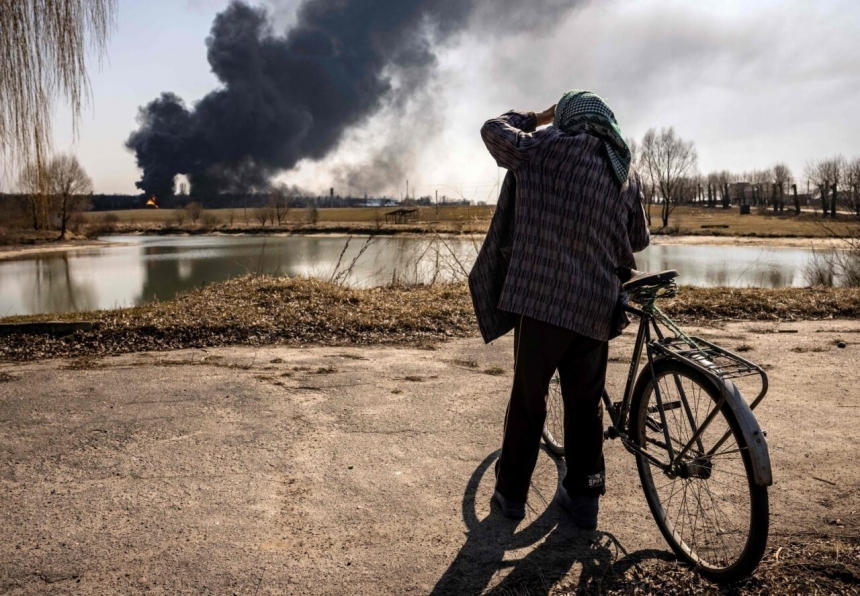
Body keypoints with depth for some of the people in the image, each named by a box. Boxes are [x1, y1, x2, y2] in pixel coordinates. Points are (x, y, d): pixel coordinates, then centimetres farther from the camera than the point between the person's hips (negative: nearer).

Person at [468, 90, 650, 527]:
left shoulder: (543, 149, -2)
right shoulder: (627, 172, 11)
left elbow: (493, 129, 13)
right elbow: (638, 241, 18)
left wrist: (538, 117, 25)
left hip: (540, 299, -3)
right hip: (596, 308, 4)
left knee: (527, 398, 9)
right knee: (586, 403, 15)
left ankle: (512, 491, 21)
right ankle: (583, 497, 25)